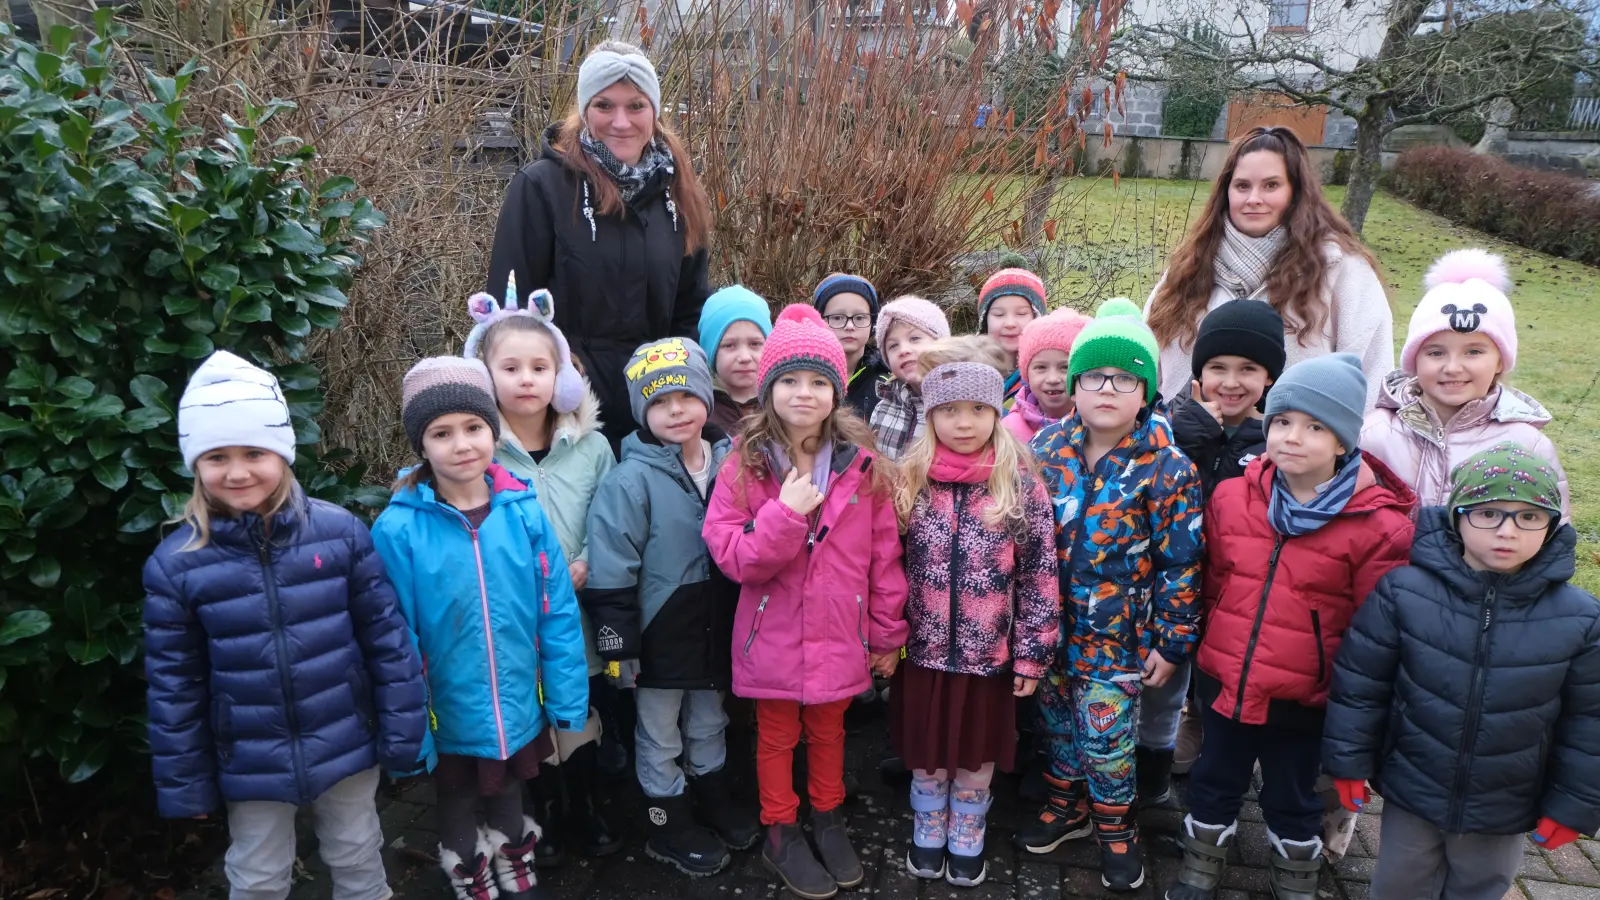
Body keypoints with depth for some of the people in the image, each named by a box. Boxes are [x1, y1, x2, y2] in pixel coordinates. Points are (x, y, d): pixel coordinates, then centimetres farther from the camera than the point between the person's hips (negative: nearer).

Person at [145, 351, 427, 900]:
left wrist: (401, 733, -4)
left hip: (346, 747, 0)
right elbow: (173, 685, -2)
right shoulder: (175, 564, -10)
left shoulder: (340, 532, -12)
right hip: (250, 764, 1)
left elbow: (387, 639, -6)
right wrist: (185, 783, 2)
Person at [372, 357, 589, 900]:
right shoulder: (398, 529, -18)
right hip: (450, 718, -2)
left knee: (508, 804, 27)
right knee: (458, 814, 23)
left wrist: (567, 699, -4)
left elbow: (558, 611, -6)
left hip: (519, 711, 2)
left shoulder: (525, 511, -12)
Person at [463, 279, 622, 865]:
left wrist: (586, 568, -14)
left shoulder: (590, 446, -3)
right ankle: (543, 816, 40)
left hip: (581, 615, 2)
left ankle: (585, 810, 43)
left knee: (585, 716, 17)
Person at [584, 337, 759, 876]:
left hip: (716, 628, 5)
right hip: (659, 635, -5)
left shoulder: (729, 462, -4)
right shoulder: (633, 479, -20)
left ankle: (716, 804, 46)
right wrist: (619, 645, -16)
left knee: (709, 722, 25)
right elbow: (610, 571, -18)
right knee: (660, 737, 14)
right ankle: (670, 828, 33)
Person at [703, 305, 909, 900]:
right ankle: (780, 834, 38)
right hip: (773, 639, -1)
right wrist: (786, 514, -29)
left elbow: (884, 554, -2)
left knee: (828, 730, 22)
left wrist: (888, 633, 1)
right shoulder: (743, 467, -11)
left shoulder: (863, 465, -7)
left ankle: (828, 819, 44)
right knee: (777, 737, 18)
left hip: (839, 637, 1)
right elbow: (733, 559, -16)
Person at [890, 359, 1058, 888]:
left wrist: (1032, 654, -6)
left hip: (990, 653, -1)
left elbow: (1040, 576, -6)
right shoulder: (909, 481, -5)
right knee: (926, 755, 17)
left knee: (976, 755, 16)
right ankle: (928, 837, 41)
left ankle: (967, 843, 39)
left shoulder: (1021, 485, -9)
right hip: (923, 650, 1)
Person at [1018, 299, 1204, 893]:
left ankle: (1115, 826, 31)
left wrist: (1171, 641, -7)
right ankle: (1067, 804, 42)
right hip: (1050, 622, 4)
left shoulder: (1165, 467, -13)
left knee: (1104, 732, 4)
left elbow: (1180, 562, -9)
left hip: (1116, 631, -4)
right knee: (1057, 716, 18)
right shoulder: (1048, 446, -3)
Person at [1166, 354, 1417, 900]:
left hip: (1301, 698, -3)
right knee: (1214, 784, 21)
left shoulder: (1378, 525, -17)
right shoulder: (1230, 497, -6)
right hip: (1224, 682, 3)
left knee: (1292, 800, 18)